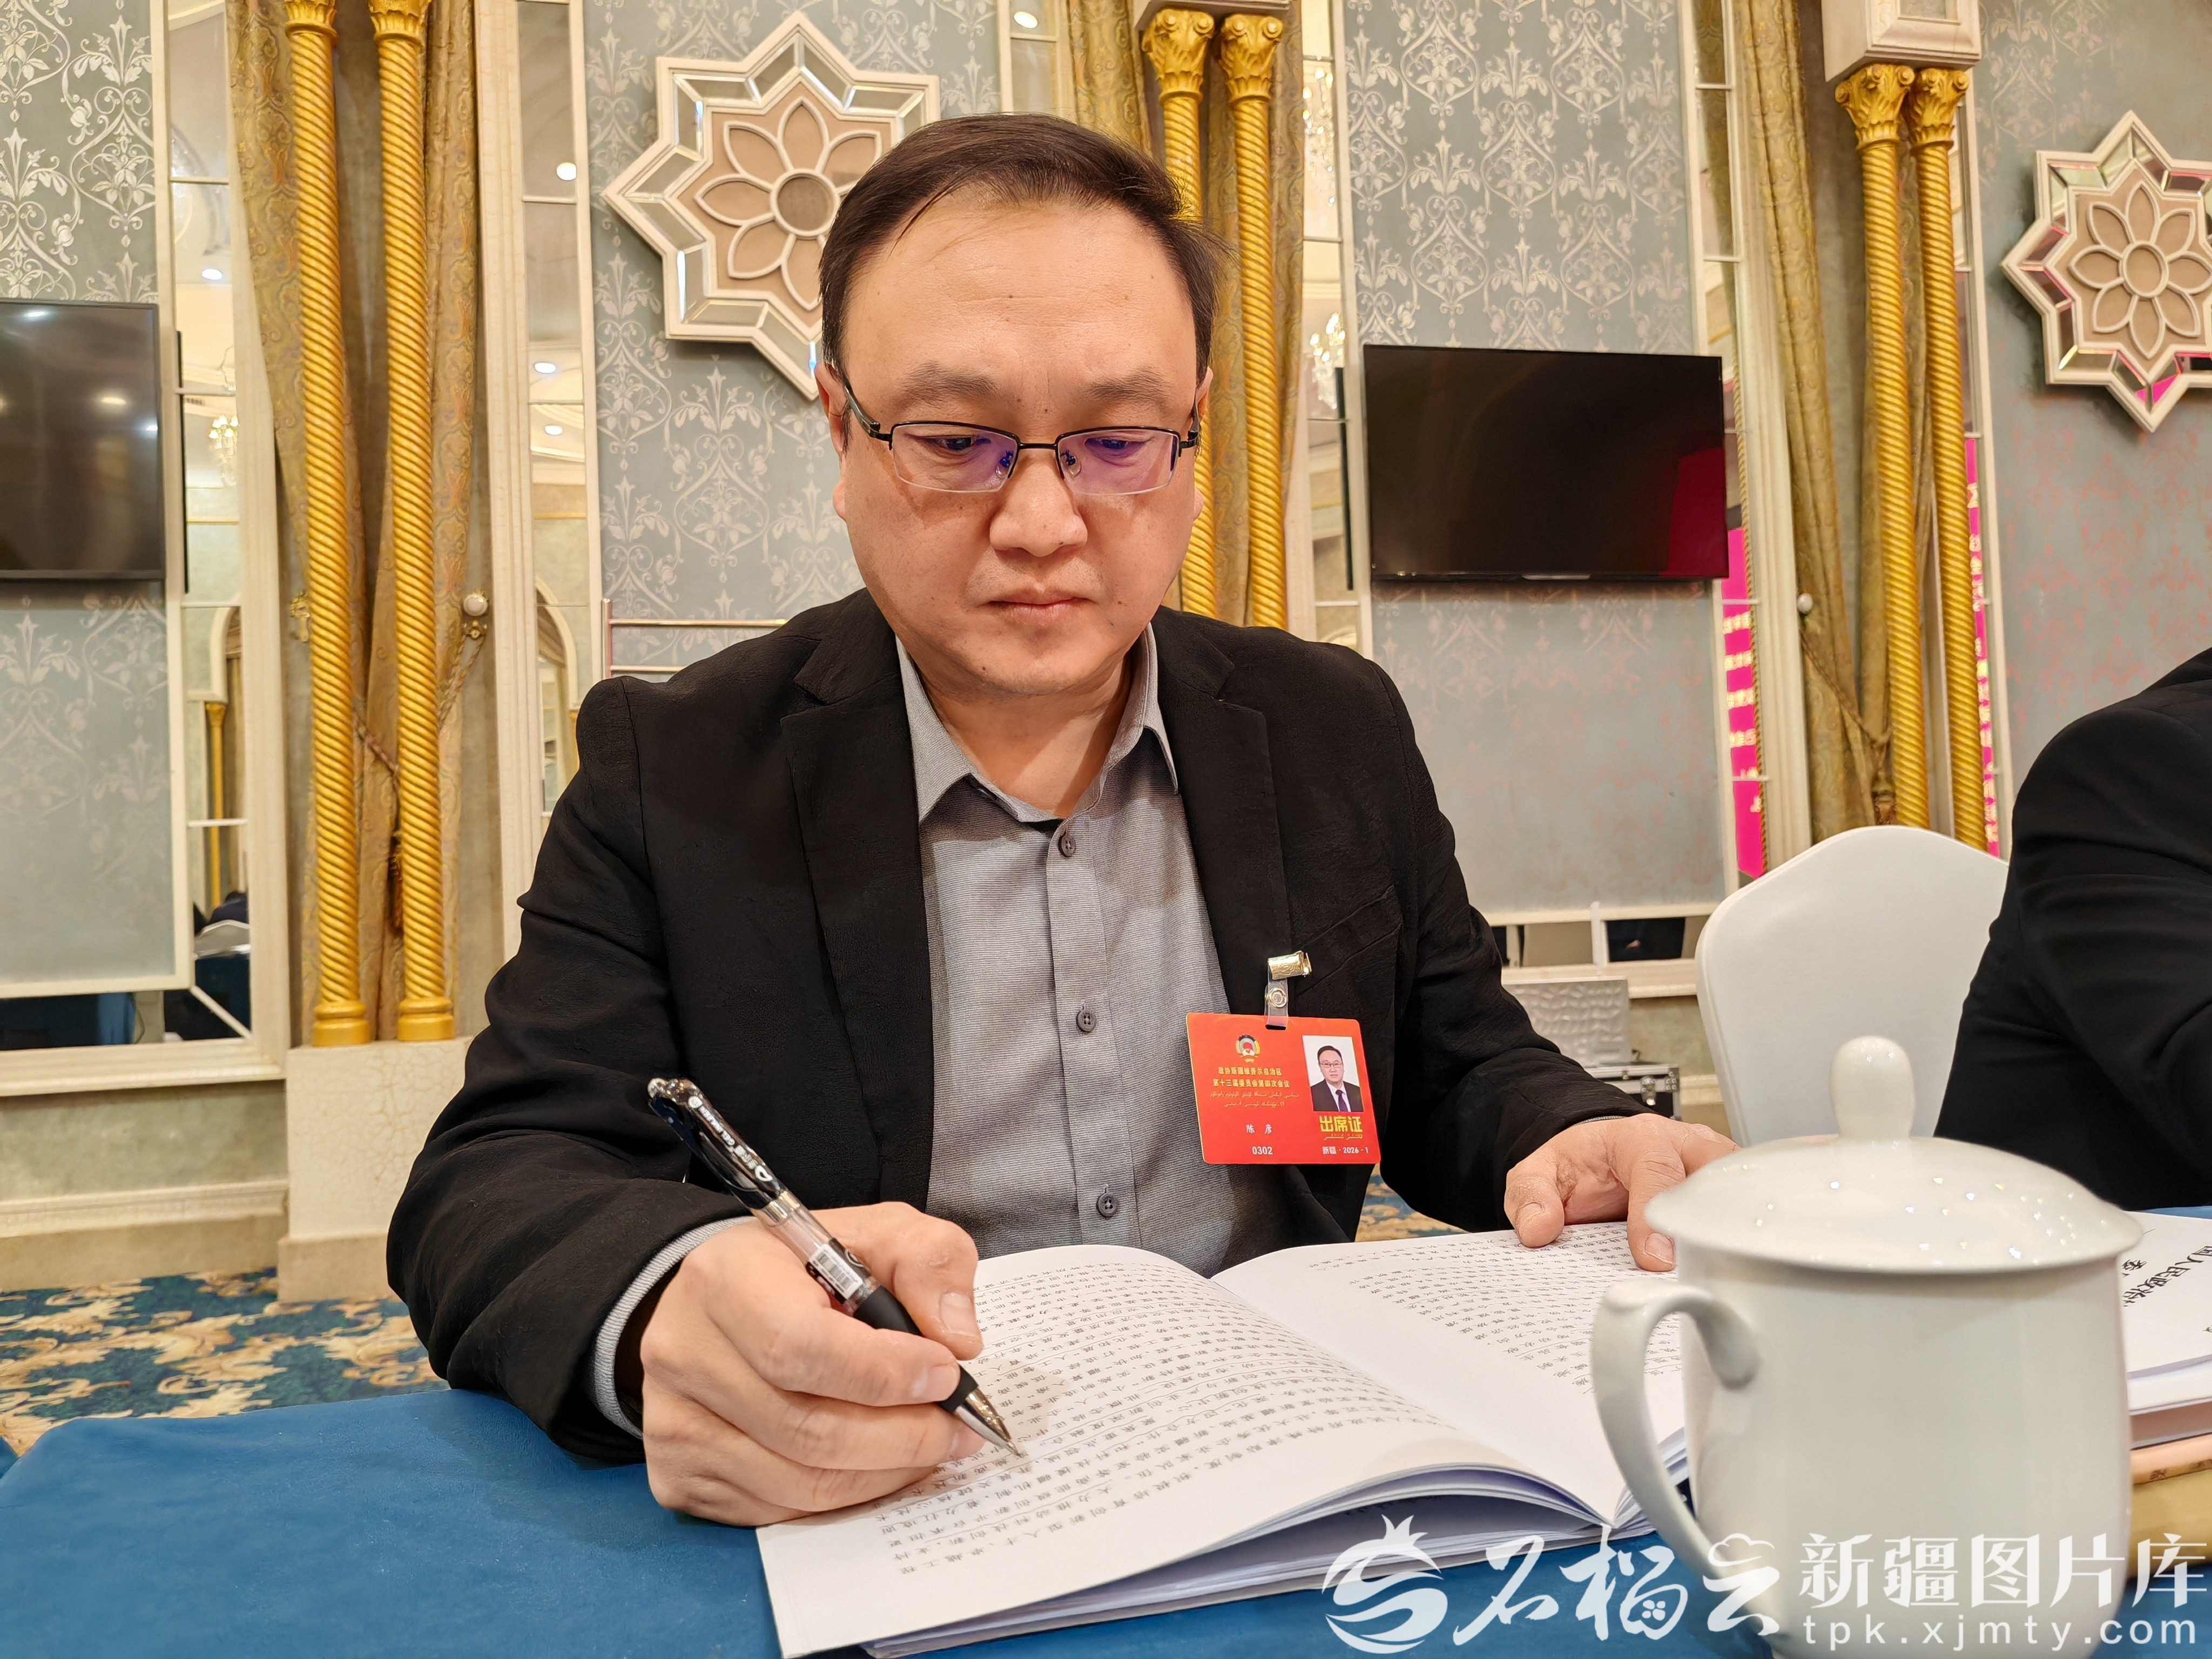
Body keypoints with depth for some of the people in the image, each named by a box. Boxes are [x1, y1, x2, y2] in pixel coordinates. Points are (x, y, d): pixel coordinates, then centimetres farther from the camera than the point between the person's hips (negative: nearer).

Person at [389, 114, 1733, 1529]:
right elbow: (495, 1186, -11)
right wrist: (668, 1304, -34)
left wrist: (1573, 1149, -13)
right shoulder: (672, 774, -5)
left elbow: (1459, 1074, 11)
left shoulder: (1337, 734, 3)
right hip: (862, 1506, -2)